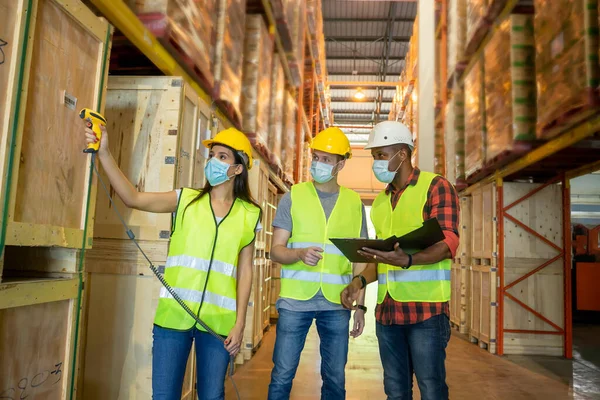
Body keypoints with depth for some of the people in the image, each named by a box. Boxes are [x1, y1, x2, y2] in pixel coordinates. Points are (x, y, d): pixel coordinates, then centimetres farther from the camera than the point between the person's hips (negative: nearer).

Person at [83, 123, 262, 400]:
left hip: (218, 320, 0)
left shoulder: (248, 215, 3)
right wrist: (104, 153, -18)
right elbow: (133, 198, -9)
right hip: (173, 314, 0)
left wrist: (239, 323, -1)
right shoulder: (186, 200, 3)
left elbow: (244, 271, 3)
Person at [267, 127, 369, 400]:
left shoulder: (354, 203, 6)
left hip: (337, 304, 2)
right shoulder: (294, 196, 1)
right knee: (282, 375, 4)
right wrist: (300, 254, -23)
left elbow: (359, 259, 9)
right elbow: (276, 250, -2)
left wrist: (360, 306, 5)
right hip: (295, 300, -1)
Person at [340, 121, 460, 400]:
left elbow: (447, 244, -13)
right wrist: (360, 281, 3)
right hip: (387, 310, 6)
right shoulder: (380, 201, 17)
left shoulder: (436, 186, -2)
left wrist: (407, 260, -31)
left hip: (426, 308, -6)